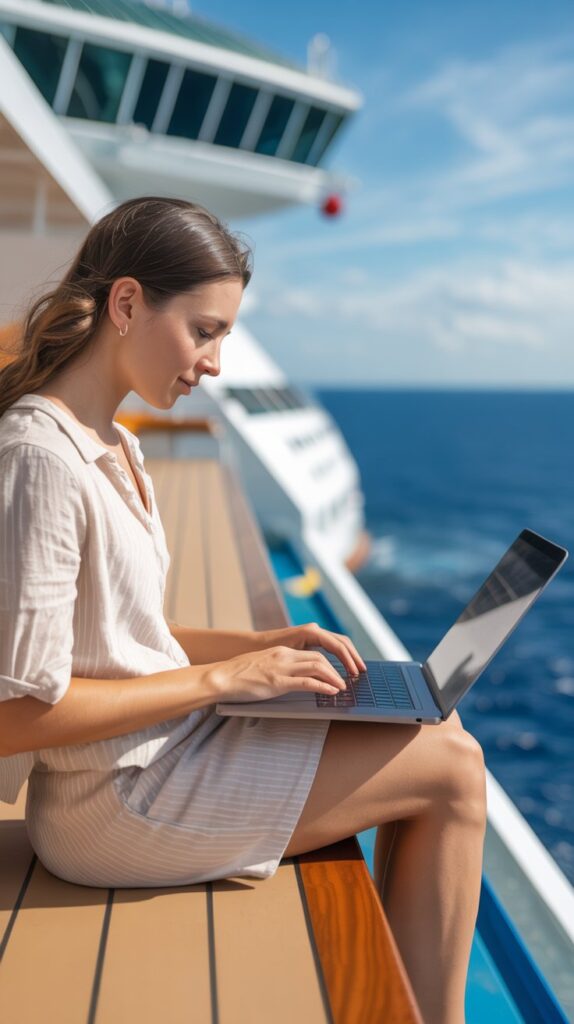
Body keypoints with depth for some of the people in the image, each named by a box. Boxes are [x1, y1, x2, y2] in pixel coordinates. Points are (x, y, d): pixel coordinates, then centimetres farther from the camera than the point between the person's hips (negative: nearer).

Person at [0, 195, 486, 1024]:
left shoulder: (114, 448, 10)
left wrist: (260, 645, 2)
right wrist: (224, 677, -18)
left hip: (161, 747, 9)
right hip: (117, 804, -9)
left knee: (433, 730, 9)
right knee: (451, 767, -6)